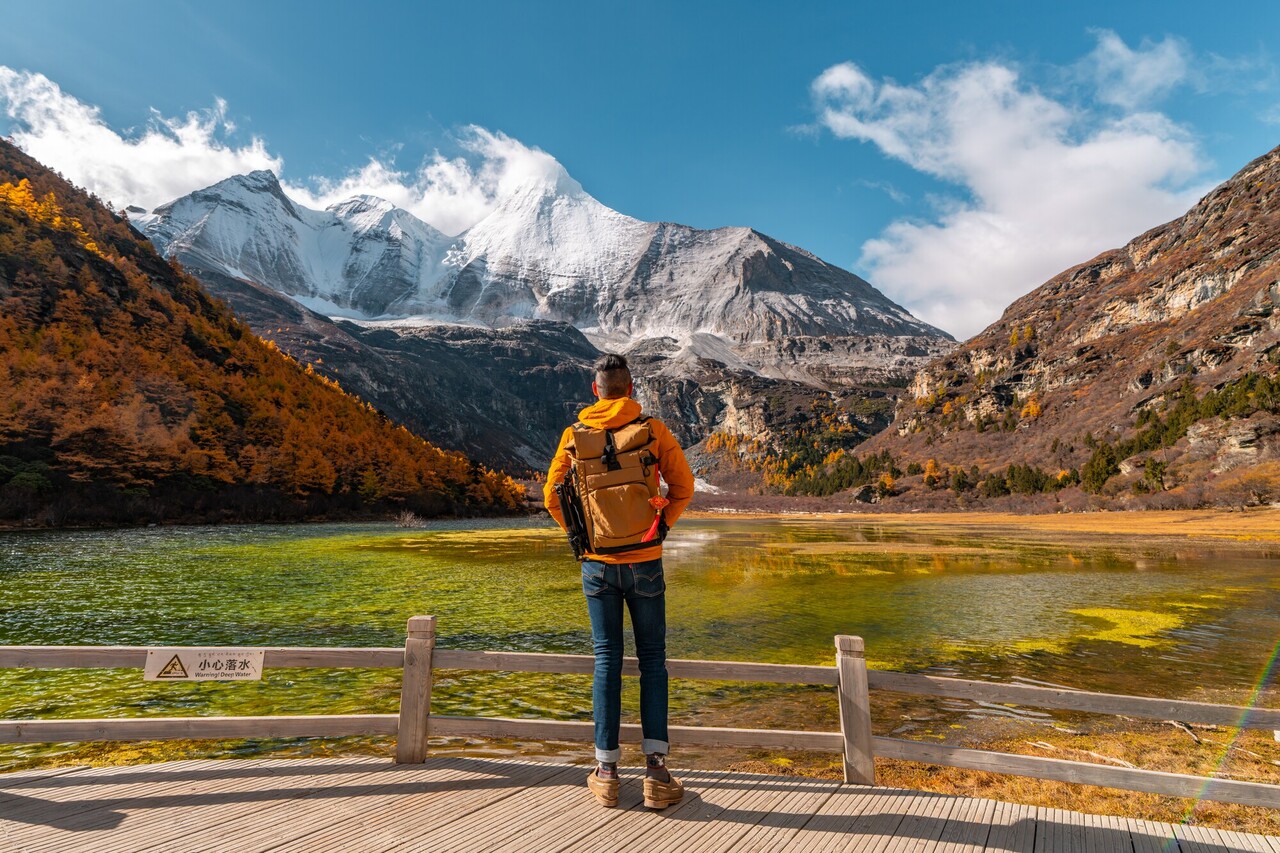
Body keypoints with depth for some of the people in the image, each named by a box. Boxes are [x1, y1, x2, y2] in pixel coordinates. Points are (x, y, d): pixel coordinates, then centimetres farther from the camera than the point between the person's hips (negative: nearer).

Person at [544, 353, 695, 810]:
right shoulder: (653, 430, -4)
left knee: (606, 660, 10)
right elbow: (683, 487, 0)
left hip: (597, 562, 1)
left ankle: (606, 772, 17)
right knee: (652, 660, 9)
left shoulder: (575, 435, 0)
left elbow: (552, 497, 4)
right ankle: (656, 772, 9)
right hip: (645, 561, -1)